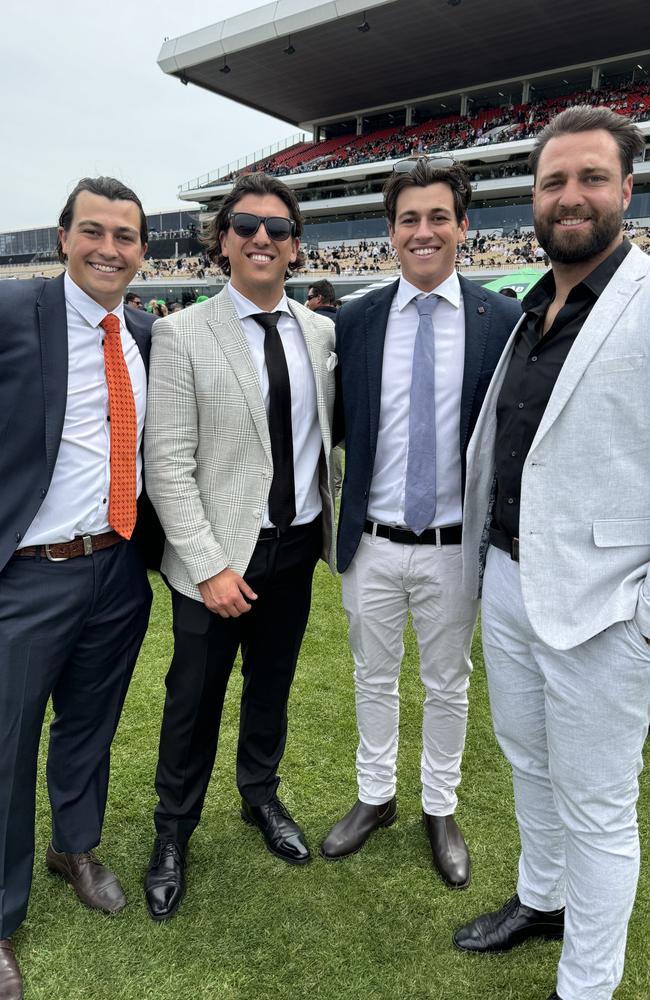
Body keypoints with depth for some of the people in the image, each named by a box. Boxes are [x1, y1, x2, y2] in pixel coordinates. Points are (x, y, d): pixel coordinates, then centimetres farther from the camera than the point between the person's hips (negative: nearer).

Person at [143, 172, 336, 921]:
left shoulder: (321, 331, 3)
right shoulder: (181, 335, -10)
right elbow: (167, 464, -13)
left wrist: (330, 524, 5)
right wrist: (209, 567, -16)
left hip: (298, 545, 4)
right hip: (221, 555, -3)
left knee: (272, 684, 21)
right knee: (195, 699, 12)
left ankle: (261, 796, 46)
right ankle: (173, 831, 36)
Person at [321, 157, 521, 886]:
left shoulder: (502, 320, -5)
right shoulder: (354, 321, -1)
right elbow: (335, 424, 6)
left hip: (454, 546, -1)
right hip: (372, 544, 2)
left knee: (448, 685, 16)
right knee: (373, 678, 18)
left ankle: (440, 811, 39)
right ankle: (374, 797, 41)